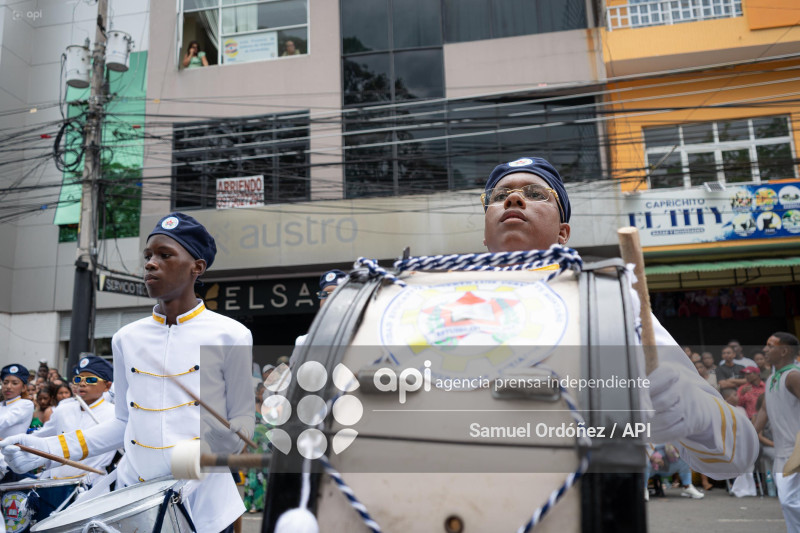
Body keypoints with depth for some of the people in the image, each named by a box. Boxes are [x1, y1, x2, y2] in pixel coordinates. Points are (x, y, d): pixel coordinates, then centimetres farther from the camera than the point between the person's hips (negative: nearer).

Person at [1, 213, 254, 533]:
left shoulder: (231, 336, -9)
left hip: (201, 502, -3)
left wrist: (224, 442, -23)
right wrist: (51, 449, 3)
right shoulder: (127, 339, 6)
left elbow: (242, 421, -2)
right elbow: (124, 422, 13)